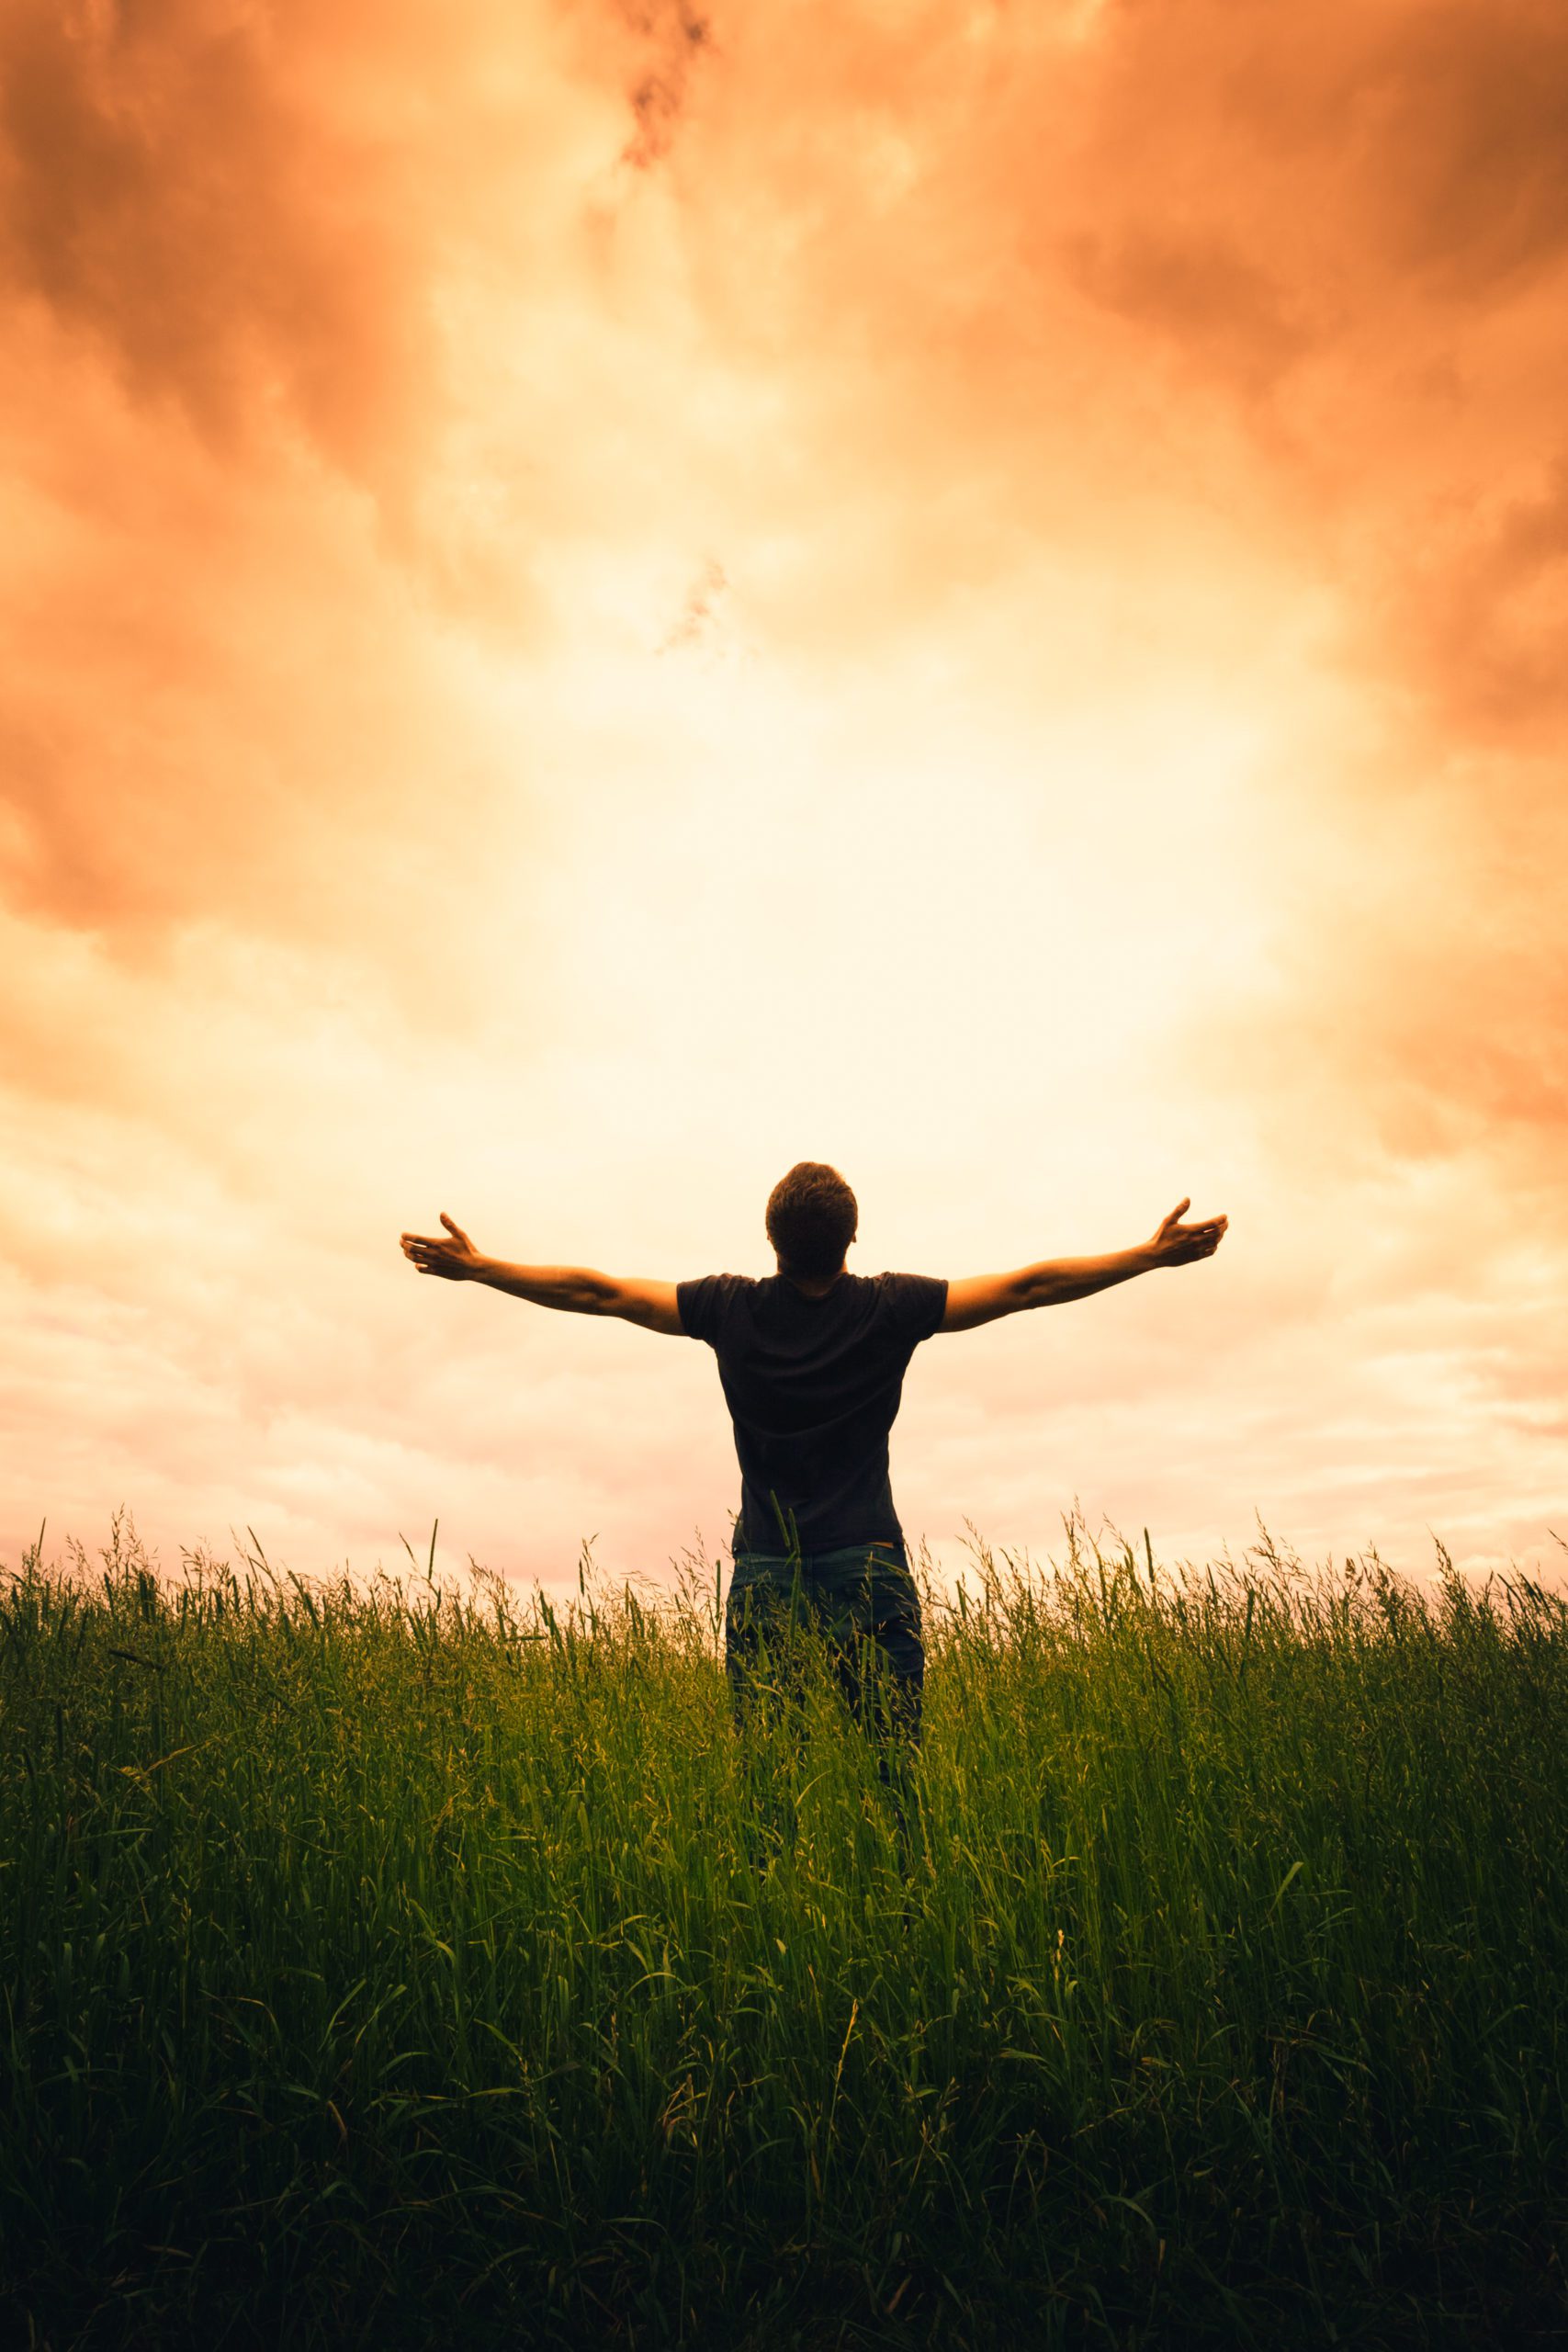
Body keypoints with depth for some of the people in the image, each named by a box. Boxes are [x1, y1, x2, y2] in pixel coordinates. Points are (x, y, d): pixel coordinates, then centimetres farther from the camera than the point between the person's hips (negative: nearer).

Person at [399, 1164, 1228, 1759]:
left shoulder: (730, 1308, 0)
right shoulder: (890, 1307, -3)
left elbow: (596, 1291, 5)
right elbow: (1025, 1286, 0)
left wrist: (475, 1267, 15)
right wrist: (1155, 1253, 7)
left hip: (764, 1575, 1)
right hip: (868, 1566, -1)